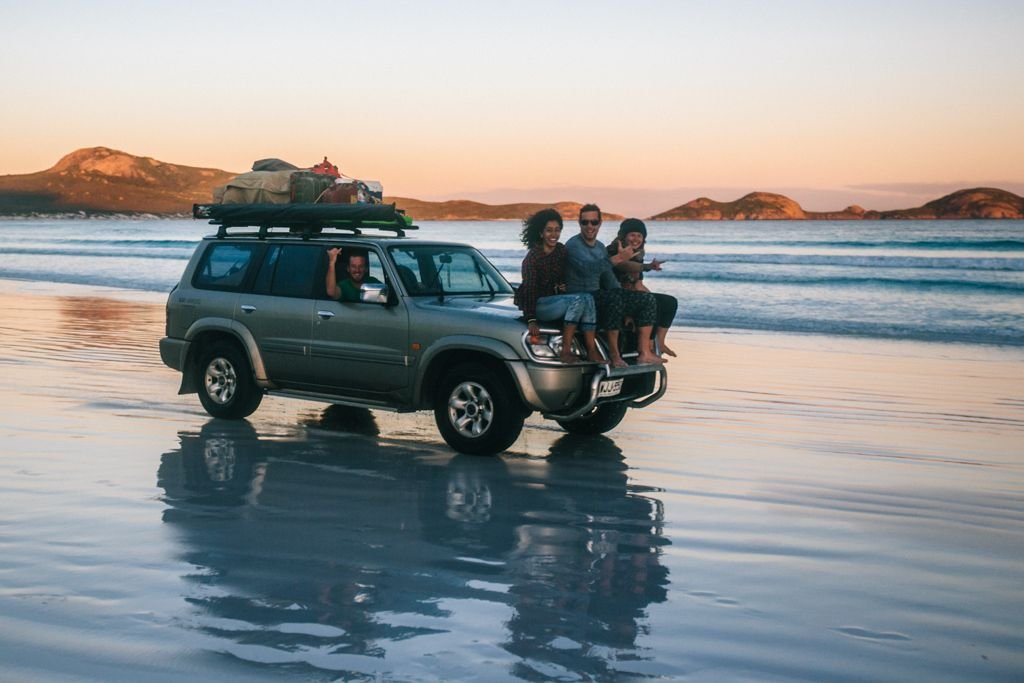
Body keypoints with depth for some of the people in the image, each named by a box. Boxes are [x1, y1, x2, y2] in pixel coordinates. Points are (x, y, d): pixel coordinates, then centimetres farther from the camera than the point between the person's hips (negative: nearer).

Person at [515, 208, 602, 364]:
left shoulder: (561, 250, 5)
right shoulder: (533, 256, -14)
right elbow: (529, 289, -17)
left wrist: (562, 286, 0)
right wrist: (531, 320, -23)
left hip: (555, 299, 6)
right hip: (537, 303, -6)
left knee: (587, 298, -23)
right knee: (578, 300, -29)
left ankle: (592, 351, -27)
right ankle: (565, 351, -29)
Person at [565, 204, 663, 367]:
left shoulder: (600, 247, 16)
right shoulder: (573, 245, -10)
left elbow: (608, 277, 18)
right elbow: (587, 268, -28)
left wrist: (625, 310, 6)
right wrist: (618, 258, -32)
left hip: (598, 296, 9)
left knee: (647, 299, -1)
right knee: (614, 298, -37)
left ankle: (644, 352, -9)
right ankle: (614, 354, -31)